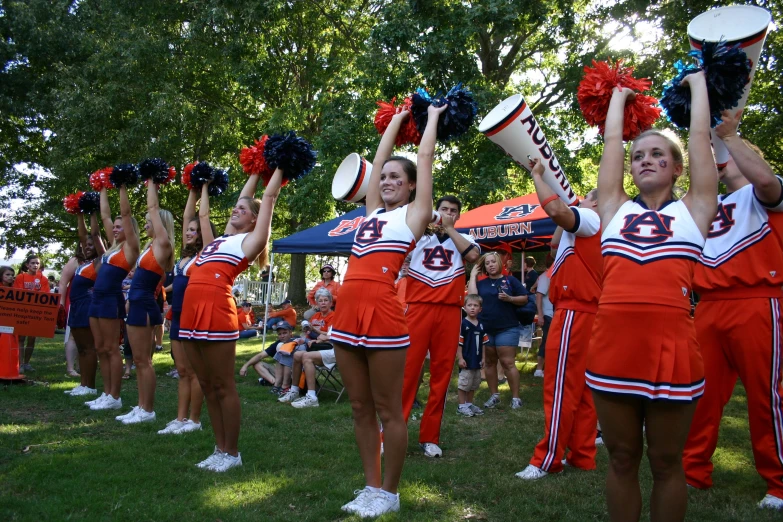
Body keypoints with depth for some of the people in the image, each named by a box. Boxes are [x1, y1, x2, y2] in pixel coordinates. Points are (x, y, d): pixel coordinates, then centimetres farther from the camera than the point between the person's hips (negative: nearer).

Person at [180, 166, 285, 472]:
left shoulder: (251, 241, 5)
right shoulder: (223, 238, 23)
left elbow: (270, 197, 8)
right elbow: (245, 197, 34)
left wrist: (279, 167, 17)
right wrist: (256, 170, 38)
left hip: (218, 312, -8)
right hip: (191, 312, 8)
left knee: (223, 386, -1)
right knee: (207, 385, 11)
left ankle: (232, 453, 9)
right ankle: (220, 449, 20)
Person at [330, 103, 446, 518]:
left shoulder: (415, 214, 6)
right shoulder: (374, 211, 20)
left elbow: (426, 156, 13)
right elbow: (378, 159, 28)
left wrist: (432, 116, 27)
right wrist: (398, 119, 38)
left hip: (384, 316, -6)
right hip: (347, 315, 7)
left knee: (388, 409, 3)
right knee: (360, 409, 12)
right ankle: (372, 486, 25)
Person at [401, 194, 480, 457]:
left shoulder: (463, 239, 15)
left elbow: (473, 255, -6)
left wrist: (449, 229, -1)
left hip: (449, 312, 2)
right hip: (418, 308, -1)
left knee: (442, 373, 3)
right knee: (407, 369, -6)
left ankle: (430, 436, 13)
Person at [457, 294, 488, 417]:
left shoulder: (481, 325, 8)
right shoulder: (463, 324, -12)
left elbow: (483, 342, 14)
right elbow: (459, 342, -13)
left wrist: (483, 357, 11)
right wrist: (460, 358, -16)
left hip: (477, 361, 7)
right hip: (466, 360, -7)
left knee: (474, 384, 16)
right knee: (464, 383, 0)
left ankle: (469, 403, 29)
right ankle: (462, 406, 10)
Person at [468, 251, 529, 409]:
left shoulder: (510, 280, 3)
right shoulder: (481, 283, 9)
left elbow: (524, 299, 2)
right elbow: (472, 296, -11)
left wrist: (510, 298, -15)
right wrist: (473, 275, -4)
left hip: (507, 328, -3)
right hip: (485, 329, 3)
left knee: (508, 362, -6)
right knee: (489, 362, 9)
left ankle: (516, 397, 1)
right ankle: (494, 395, 19)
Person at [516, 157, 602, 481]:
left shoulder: (591, 219, -7)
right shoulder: (587, 228, 23)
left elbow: (556, 210, -26)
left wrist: (537, 175, -14)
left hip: (574, 312, -10)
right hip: (582, 312, 10)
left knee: (561, 387, -9)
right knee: (580, 389, 10)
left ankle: (548, 460, -7)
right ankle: (582, 456, 15)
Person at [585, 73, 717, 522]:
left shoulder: (694, 209, 11)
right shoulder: (616, 209, 15)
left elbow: (701, 137, 14)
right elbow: (612, 142, 20)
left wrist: (697, 82, 26)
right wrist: (620, 95, 33)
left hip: (671, 344, -2)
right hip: (613, 344, 2)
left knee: (666, 462, 10)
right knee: (622, 459, 12)